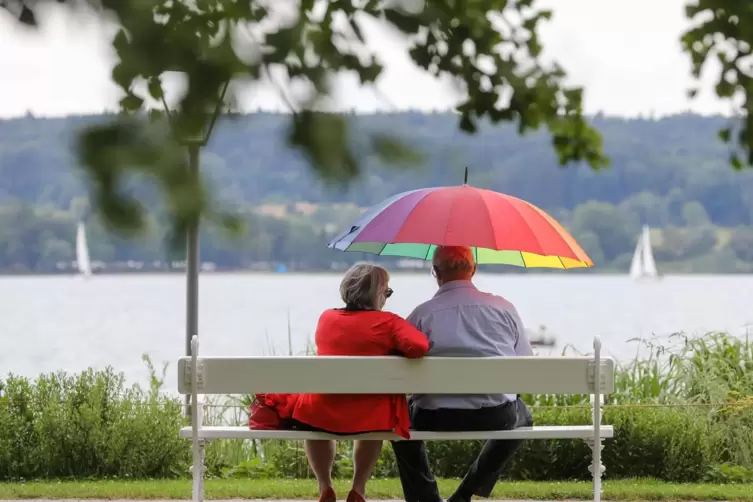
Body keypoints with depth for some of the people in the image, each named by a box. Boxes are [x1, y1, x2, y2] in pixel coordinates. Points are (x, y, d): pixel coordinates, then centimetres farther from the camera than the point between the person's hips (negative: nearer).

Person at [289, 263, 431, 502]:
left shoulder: (326, 318, 3)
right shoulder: (388, 322, -8)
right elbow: (419, 346, -22)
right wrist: (395, 351, 0)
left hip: (321, 415, 1)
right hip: (368, 417, -1)